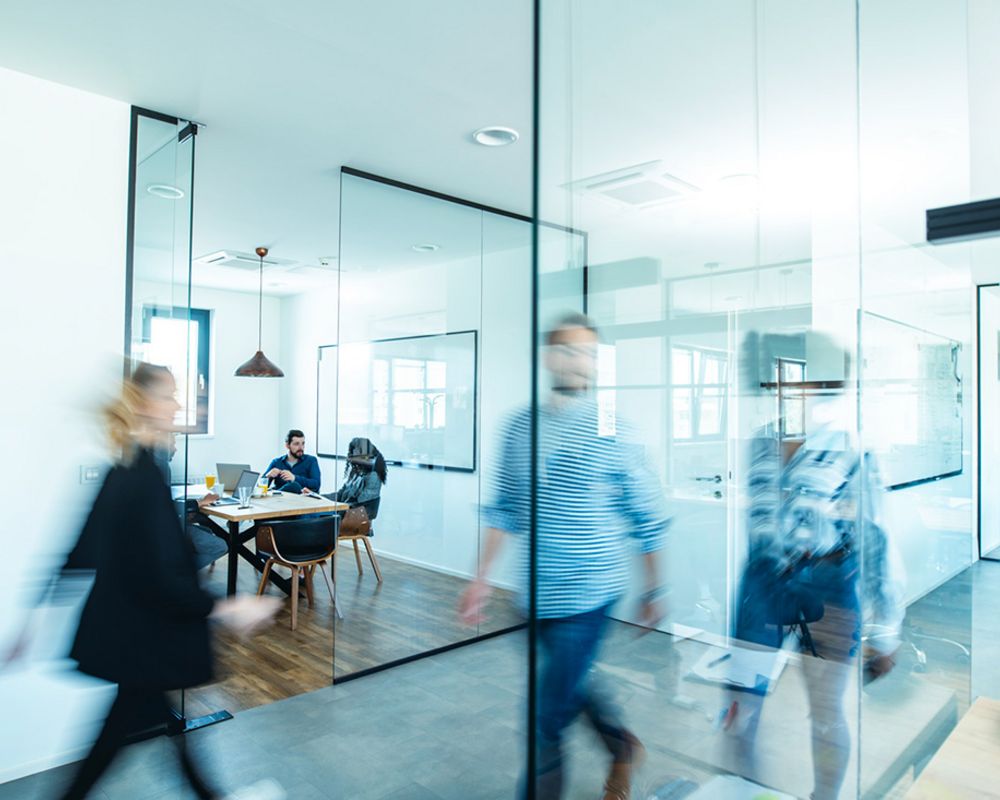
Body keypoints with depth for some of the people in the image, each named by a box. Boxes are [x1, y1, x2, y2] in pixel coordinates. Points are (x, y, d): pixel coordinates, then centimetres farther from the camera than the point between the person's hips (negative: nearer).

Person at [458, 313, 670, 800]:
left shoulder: (612, 434, -10)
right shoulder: (519, 426, 1)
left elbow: (648, 520, -3)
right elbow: (504, 509, 6)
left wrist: (653, 592, 2)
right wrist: (482, 579, 4)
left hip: (588, 595, -5)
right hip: (538, 595, 5)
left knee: (548, 717, 0)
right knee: (572, 686, 24)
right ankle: (624, 747, 52)